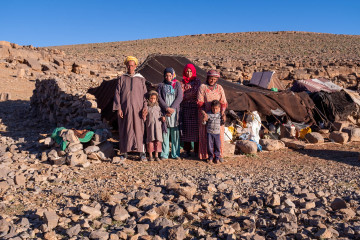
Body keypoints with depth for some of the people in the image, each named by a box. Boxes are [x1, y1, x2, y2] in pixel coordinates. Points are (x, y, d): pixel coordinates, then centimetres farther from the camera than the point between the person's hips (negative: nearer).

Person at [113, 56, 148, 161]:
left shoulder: (141, 79, 9)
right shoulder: (122, 79, 8)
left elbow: (145, 94, 6)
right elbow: (117, 94, 4)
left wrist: (145, 107, -6)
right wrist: (118, 108, -6)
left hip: (137, 108, 0)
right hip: (125, 108, 0)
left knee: (139, 129, -2)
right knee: (124, 129, 3)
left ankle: (141, 152, 3)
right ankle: (124, 152, 12)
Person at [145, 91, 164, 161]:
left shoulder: (158, 107, 11)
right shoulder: (147, 107, 5)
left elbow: (160, 114, 15)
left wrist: (162, 118, -5)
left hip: (157, 125, 2)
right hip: (150, 125, -2)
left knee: (158, 140, 0)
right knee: (150, 140, 0)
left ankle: (156, 155, 10)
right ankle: (150, 156, 10)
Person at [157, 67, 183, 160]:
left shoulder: (177, 85, 10)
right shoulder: (161, 85, 12)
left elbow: (179, 97, 0)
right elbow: (159, 98, 1)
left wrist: (172, 108, -11)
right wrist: (166, 108, -12)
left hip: (175, 112, 0)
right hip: (164, 112, 0)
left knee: (175, 133, 2)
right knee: (165, 133, 1)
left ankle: (175, 154, 10)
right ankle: (164, 154, 8)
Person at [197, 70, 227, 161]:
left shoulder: (219, 88, 8)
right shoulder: (202, 87, 1)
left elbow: (223, 102, 3)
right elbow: (200, 102, -6)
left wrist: (222, 113, -14)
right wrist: (203, 113, -21)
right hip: (206, 115, -2)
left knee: (219, 134, 2)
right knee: (206, 135, -1)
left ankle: (219, 154, 11)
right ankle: (206, 154, 8)